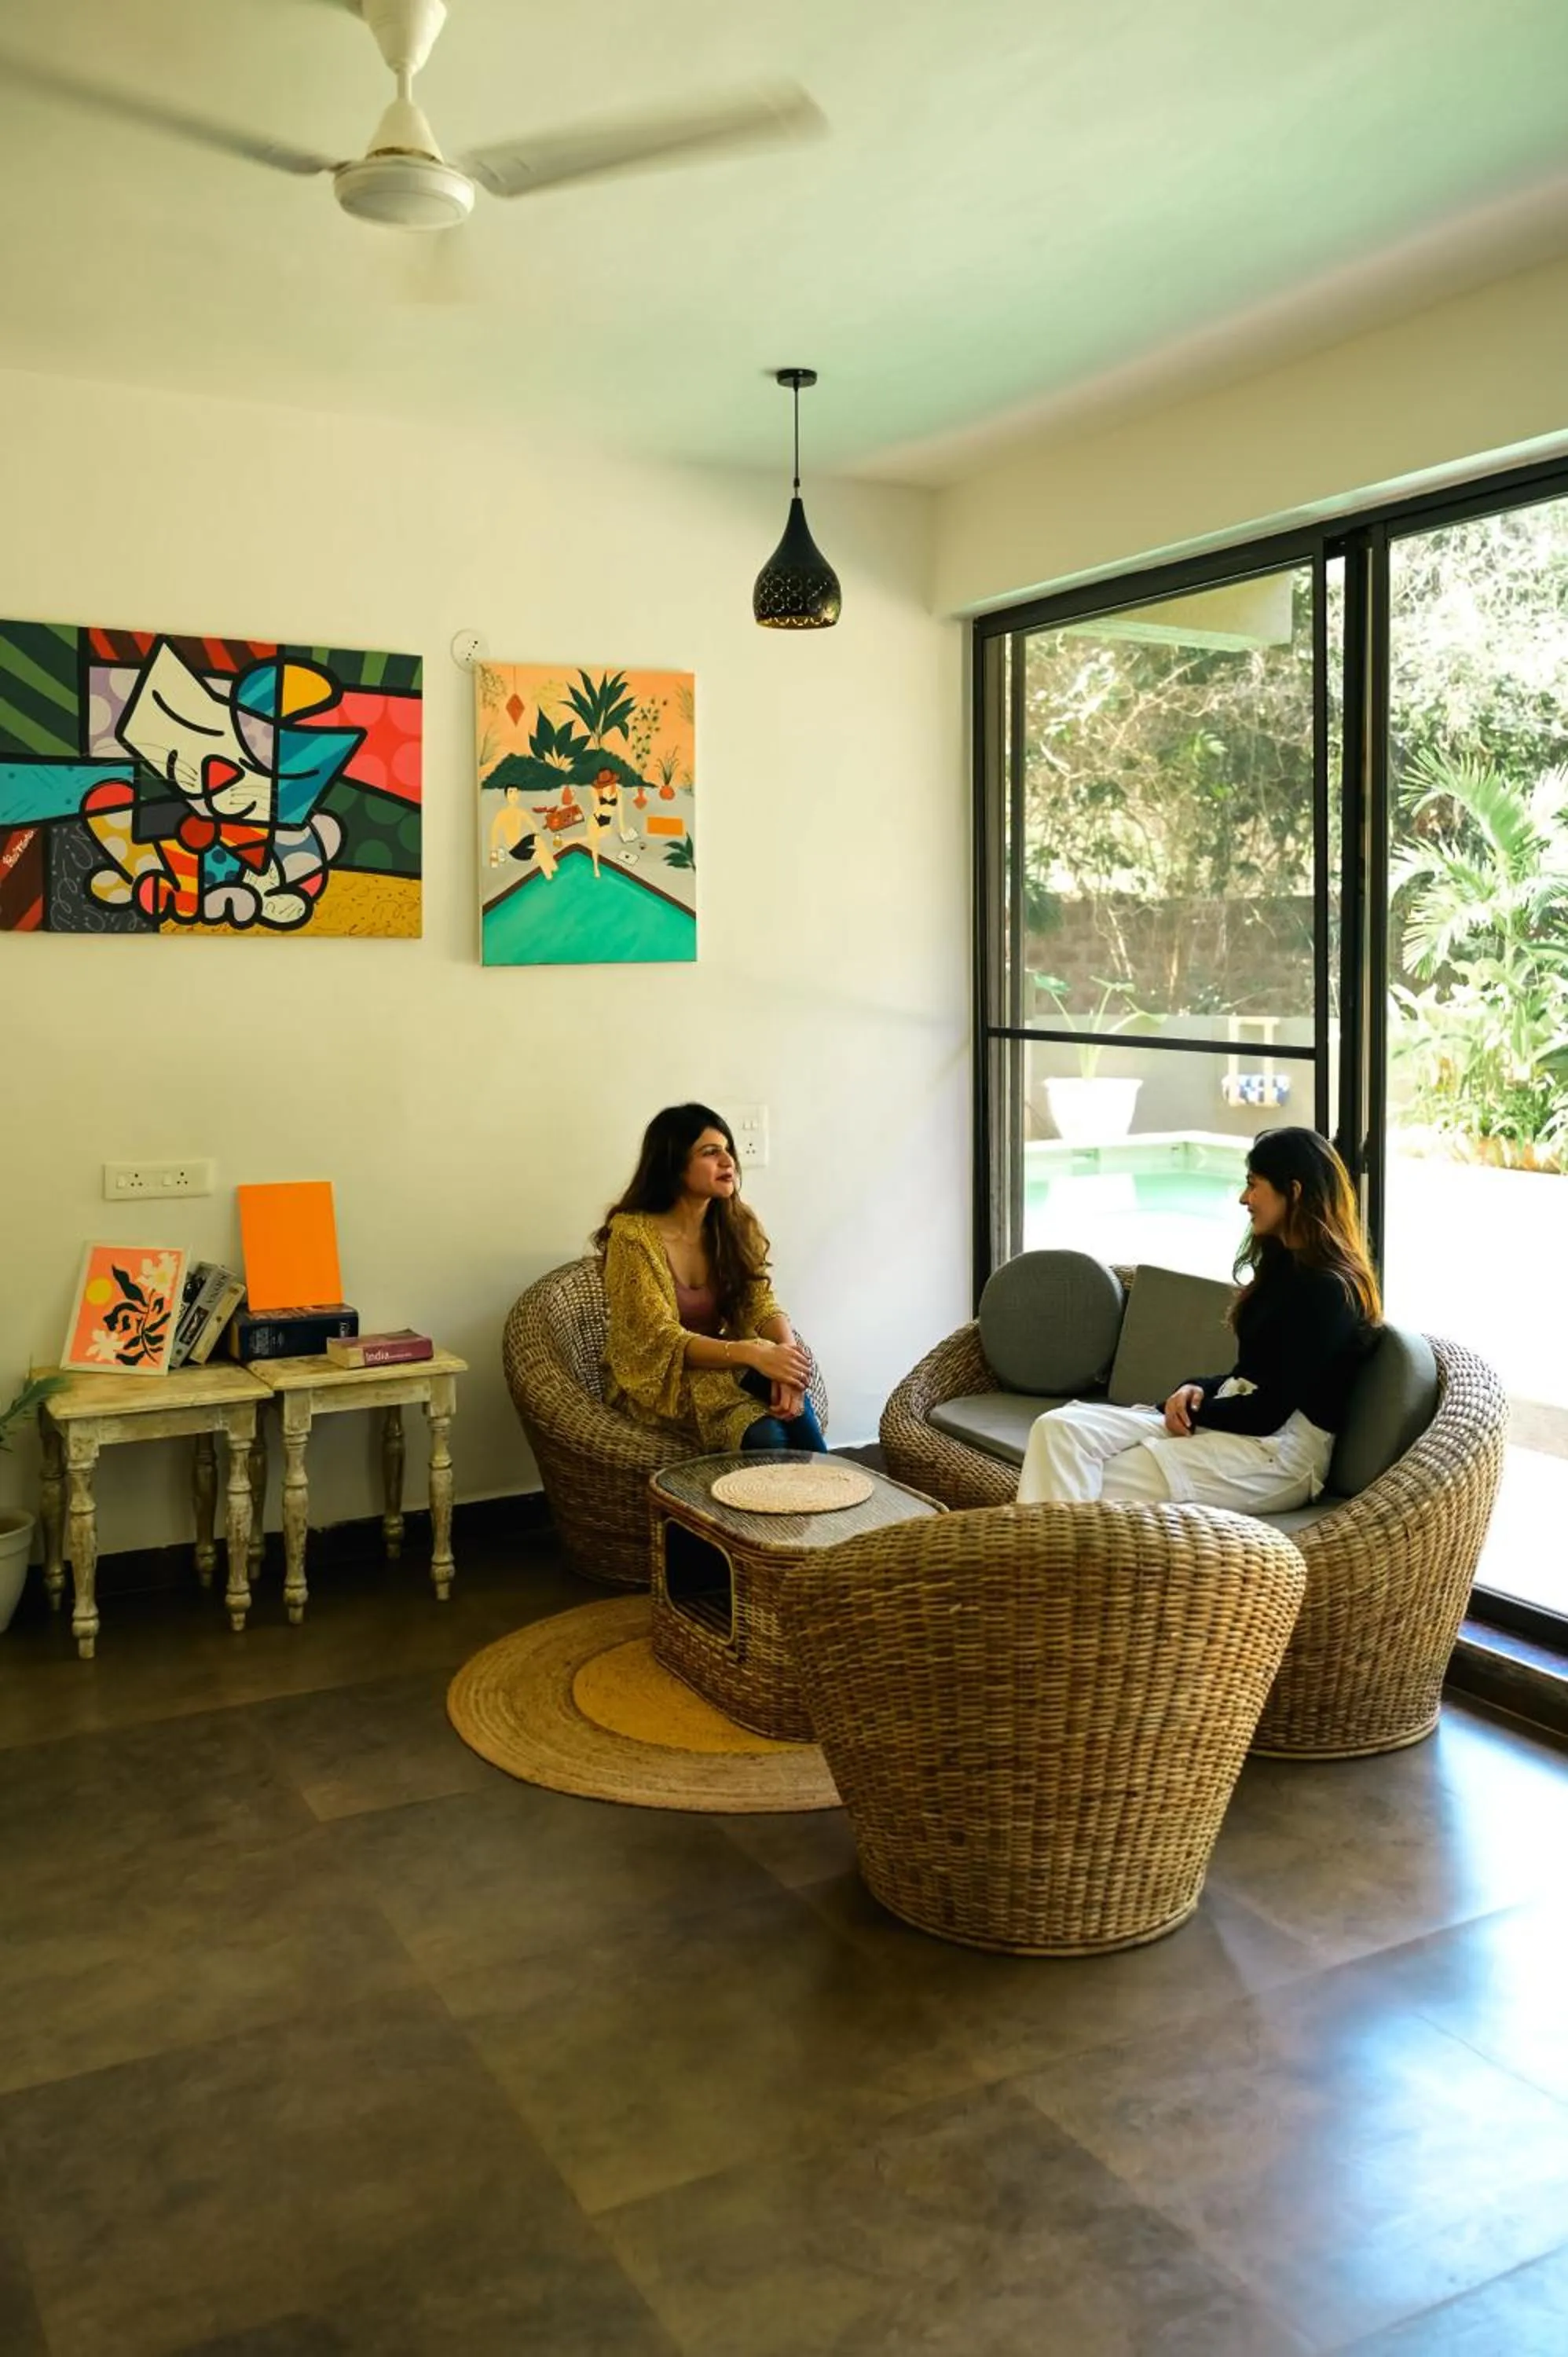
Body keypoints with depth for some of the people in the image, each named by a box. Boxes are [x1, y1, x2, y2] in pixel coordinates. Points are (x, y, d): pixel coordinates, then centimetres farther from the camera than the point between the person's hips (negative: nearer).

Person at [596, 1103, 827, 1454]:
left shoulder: (738, 1224, 0)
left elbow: (762, 1307, -7)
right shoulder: (633, 1233, -17)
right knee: (764, 1434, -31)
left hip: (722, 1365, 5)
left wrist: (787, 1353, -31)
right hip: (657, 1382, -5)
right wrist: (751, 1353, -35)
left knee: (787, 1392, -29)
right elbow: (662, 1339, -21)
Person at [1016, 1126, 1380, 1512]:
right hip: (1227, 1423, 9)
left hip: (1279, 1455, -9)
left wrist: (1189, 1411, -3)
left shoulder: (1327, 1290, -14)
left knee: (1089, 1491, -20)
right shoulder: (1284, 1267, 17)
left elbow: (1270, 1412, -16)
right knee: (1059, 1426, -13)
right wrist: (1197, 1389, 1)